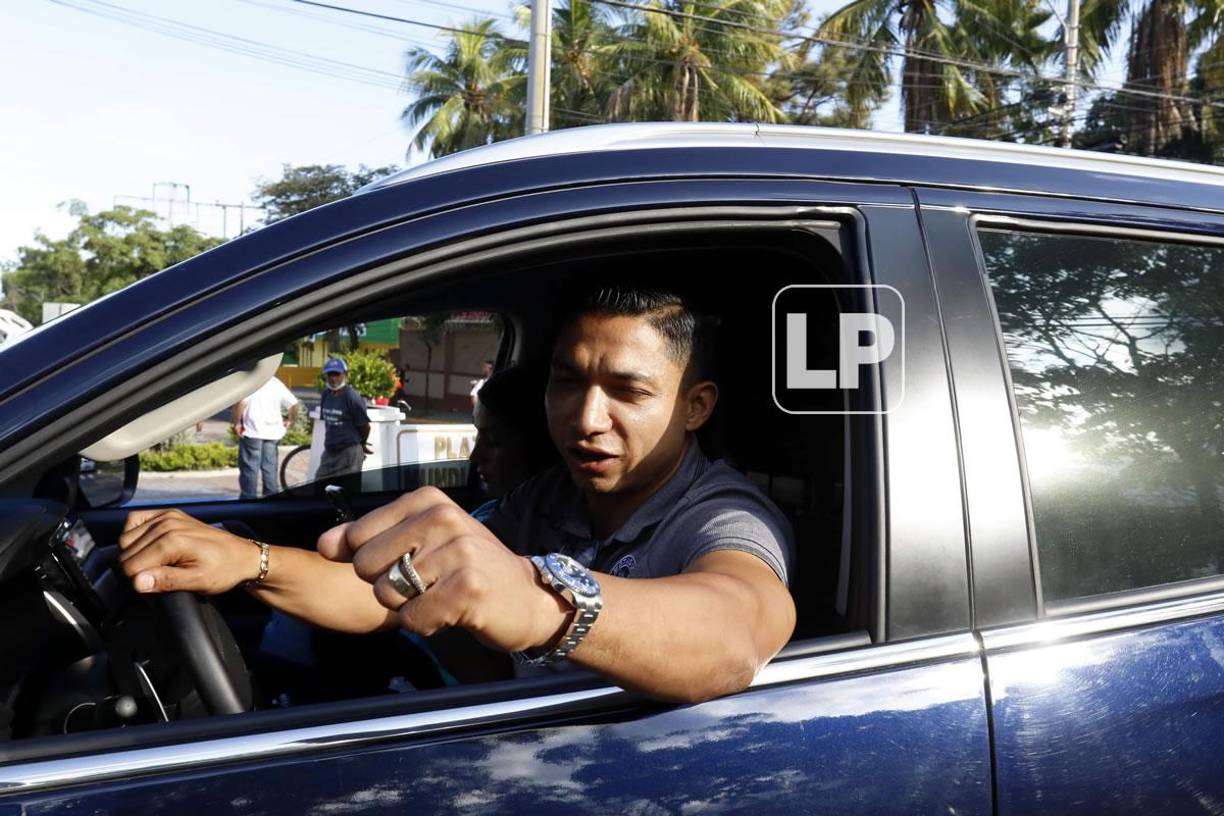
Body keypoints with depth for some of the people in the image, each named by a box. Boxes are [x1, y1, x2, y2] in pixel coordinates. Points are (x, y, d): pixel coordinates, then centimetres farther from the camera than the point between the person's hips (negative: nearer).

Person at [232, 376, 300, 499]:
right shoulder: (276, 383, 8)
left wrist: (237, 423, -15)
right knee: (270, 467, 11)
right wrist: (290, 421, 17)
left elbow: (241, 402, -24)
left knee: (249, 467, 1)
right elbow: (294, 404, 5)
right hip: (272, 432, 5)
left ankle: (248, 499, 3)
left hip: (252, 432, -5)